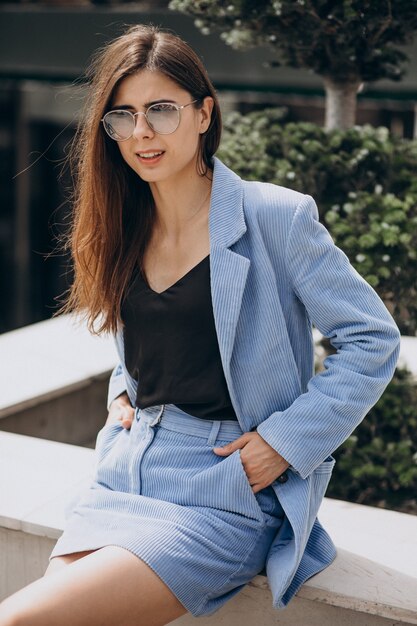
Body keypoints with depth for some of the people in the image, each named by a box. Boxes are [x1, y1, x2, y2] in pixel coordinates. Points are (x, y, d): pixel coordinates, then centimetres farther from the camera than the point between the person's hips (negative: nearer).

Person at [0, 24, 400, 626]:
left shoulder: (275, 216, -8)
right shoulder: (124, 229, 11)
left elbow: (373, 339, -5)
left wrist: (286, 441, -10)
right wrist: (122, 392, 11)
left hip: (224, 494, -6)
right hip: (123, 478, 6)